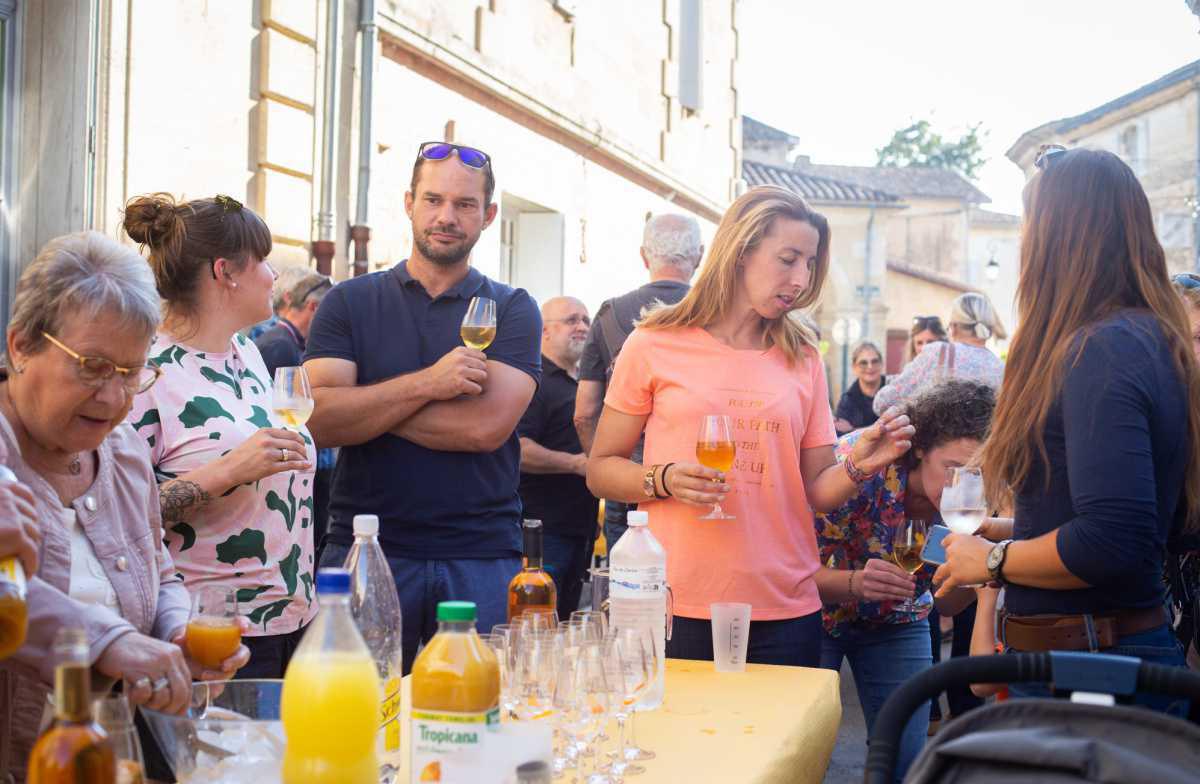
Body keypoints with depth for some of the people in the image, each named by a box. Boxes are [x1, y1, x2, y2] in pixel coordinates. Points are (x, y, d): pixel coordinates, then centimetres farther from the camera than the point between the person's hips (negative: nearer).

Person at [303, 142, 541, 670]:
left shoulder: (512, 310, 5)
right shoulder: (350, 302, 7)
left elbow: (487, 426, -12)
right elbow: (318, 420, -7)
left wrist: (366, 405, -7)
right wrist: (427, 384, -16)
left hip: (481, 558, 0)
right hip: (365, 547, 1)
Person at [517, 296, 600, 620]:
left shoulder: (585, 384, 19)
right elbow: (516, 448, -23)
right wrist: (576, 463, -23)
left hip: (581, 529, 9)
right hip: (542, 529, -9)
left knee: (566, 621, 14)